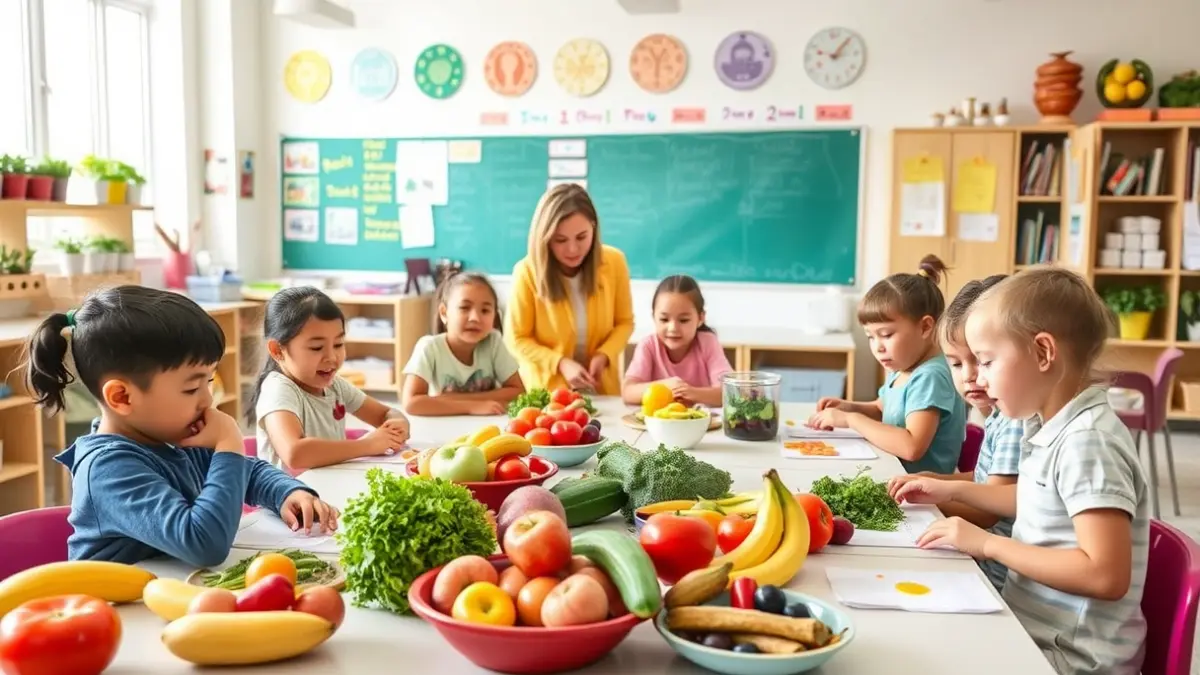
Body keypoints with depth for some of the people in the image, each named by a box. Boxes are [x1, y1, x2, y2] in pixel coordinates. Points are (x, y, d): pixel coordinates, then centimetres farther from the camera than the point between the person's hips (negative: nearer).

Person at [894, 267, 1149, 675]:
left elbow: (1106, 575, -28)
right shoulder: (1055, 426, 5)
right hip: (1031, 625, 8)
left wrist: (988, 544, -22)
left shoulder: (1087, 443, -23)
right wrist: (953, 491, 19)